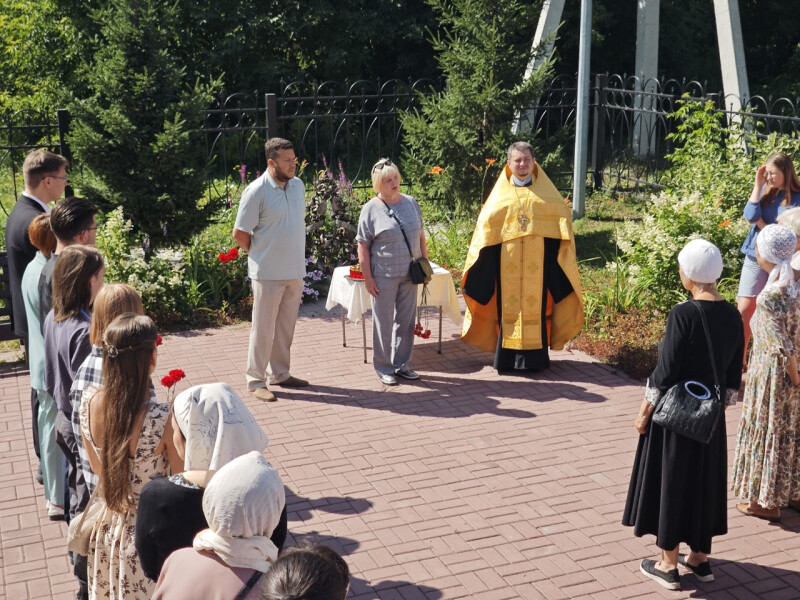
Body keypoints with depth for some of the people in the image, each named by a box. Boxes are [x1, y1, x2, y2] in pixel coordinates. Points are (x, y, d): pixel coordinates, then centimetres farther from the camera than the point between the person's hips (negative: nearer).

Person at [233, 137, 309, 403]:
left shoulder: (298, 186, 5)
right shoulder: (256, 191, -14)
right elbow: (239, 233, -10)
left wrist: (295, 256, 11)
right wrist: (260, 256, 1)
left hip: (295, 271, 6)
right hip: (268, 273, -6)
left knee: (286, 326, 15)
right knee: (263, 328, 2)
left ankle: (280, 373, 28)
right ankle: (256, 381, 12)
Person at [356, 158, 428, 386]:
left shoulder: (411, 203, 7)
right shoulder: (371, 209, -7)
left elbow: (420, 235, 15)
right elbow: (363, 245, -6)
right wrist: (367, 277, -10)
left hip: (409, 274, 4)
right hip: (384, 276, -4)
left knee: (406, 321, 11)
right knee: (383, 323, 4)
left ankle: (402, 365, 24)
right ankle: (384, 368, 16)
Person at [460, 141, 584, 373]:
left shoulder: (545, 193, 9)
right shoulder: (501, 194, 9)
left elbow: (562, 215, 6)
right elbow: (486, 224, 6)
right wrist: (478, 257, -4)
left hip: (537, 261, 0)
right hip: (507, 261, 1)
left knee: (535, 304, 0)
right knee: (508, 305, 2)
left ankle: (535, 356, 7)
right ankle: (508, 356, 7)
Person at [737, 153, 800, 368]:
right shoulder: (765, 191, 4)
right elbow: (750, 215, -12)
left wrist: (760, 222, -9)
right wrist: (758, 185, -12)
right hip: (755, 257, 3)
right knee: (744, 310, -1)